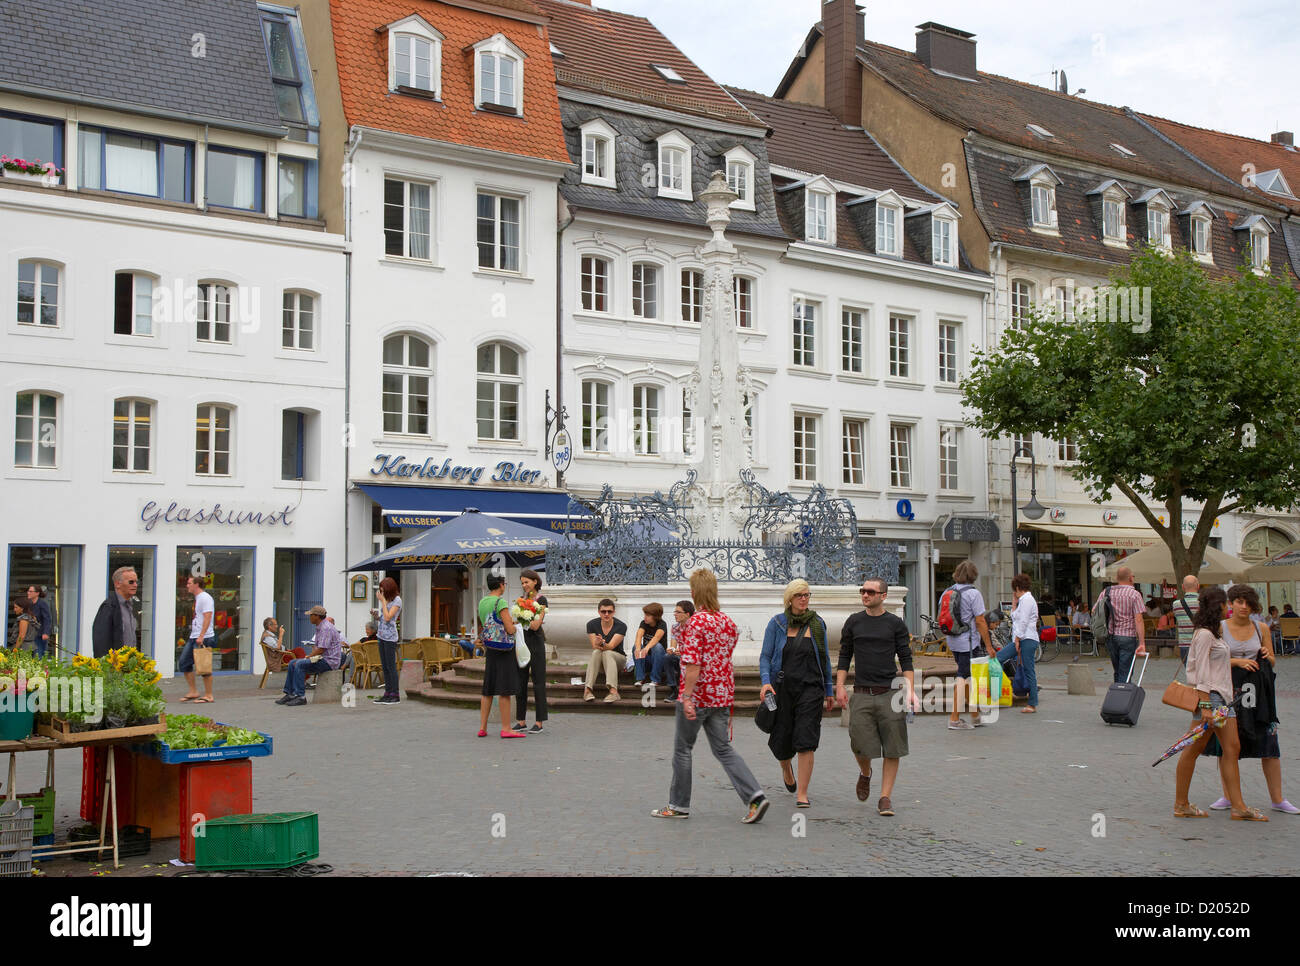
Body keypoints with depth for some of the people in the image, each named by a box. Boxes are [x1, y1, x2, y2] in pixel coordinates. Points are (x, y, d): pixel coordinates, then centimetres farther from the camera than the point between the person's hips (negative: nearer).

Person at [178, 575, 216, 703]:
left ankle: (208, 696, 3)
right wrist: (195, 636, 22)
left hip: (203, 638, -10)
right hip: (193, 637, 10)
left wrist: (201, 636, -26)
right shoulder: (197, 598, 18)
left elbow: (207, 617, -21)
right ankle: (193, 692, 17)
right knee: (183, 664, 10)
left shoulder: (205, 598, -12)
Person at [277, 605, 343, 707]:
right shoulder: (319, 627, 16)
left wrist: (307, 658, -13)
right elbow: (315, 646, 19)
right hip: (320, 658, 10)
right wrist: (309, 656, 2)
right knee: (292, 663, 5)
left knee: (300, 664, -25)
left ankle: (300, 696, -23)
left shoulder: (326, 628, -18)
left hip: (329, 661, -10)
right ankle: (289, 694, 5)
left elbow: (321, 650, -22)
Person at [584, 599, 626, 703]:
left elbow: (611, 646, -23)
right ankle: (588, 689, -45)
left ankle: (613, 690, -53)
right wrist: (598, 645, -37)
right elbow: (594, 647, -14)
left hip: (618, 658, -2)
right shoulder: (591, 624, -7)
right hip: (597, 659, 2)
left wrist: (602, 645, -44)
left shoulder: (621, 626, -14)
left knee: (607, 653, -34)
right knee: (596, 652, -32)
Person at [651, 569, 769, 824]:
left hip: (697, 696, -7)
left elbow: (693, 664, -22)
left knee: (682, 748, 9)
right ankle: (755, 796, -5)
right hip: (722, 696, 7)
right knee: (723, 748, 10)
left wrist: (687, 697, -21)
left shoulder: (696, 622, -16)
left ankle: (679, 805, 18)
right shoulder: (728, 622, 9)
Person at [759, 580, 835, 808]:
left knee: (806, 742, -11)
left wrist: (829, 690, 14)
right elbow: (765, 655, 1)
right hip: (782, 687, 0)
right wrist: (766, 682, -15)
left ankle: (802, 793, -6)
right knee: (782, 741, 7)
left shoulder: (817, 624, 7)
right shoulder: (777, 623, 2)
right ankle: (786, 768, 42)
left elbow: (825, 658, 14)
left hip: (810, 688, 0)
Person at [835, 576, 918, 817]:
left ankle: (886, 798, 7)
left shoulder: (895, 624, 5)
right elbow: (844, 657, 13)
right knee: (860, 745, -4)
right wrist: (839, 687, 3)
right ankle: (865, 774, 28)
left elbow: (905, 659, 6)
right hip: (861, 695, 1)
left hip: (889, 693, -1)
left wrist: (910, 690, -4)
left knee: (893, 749, -2)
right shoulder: (853, 622, 9)